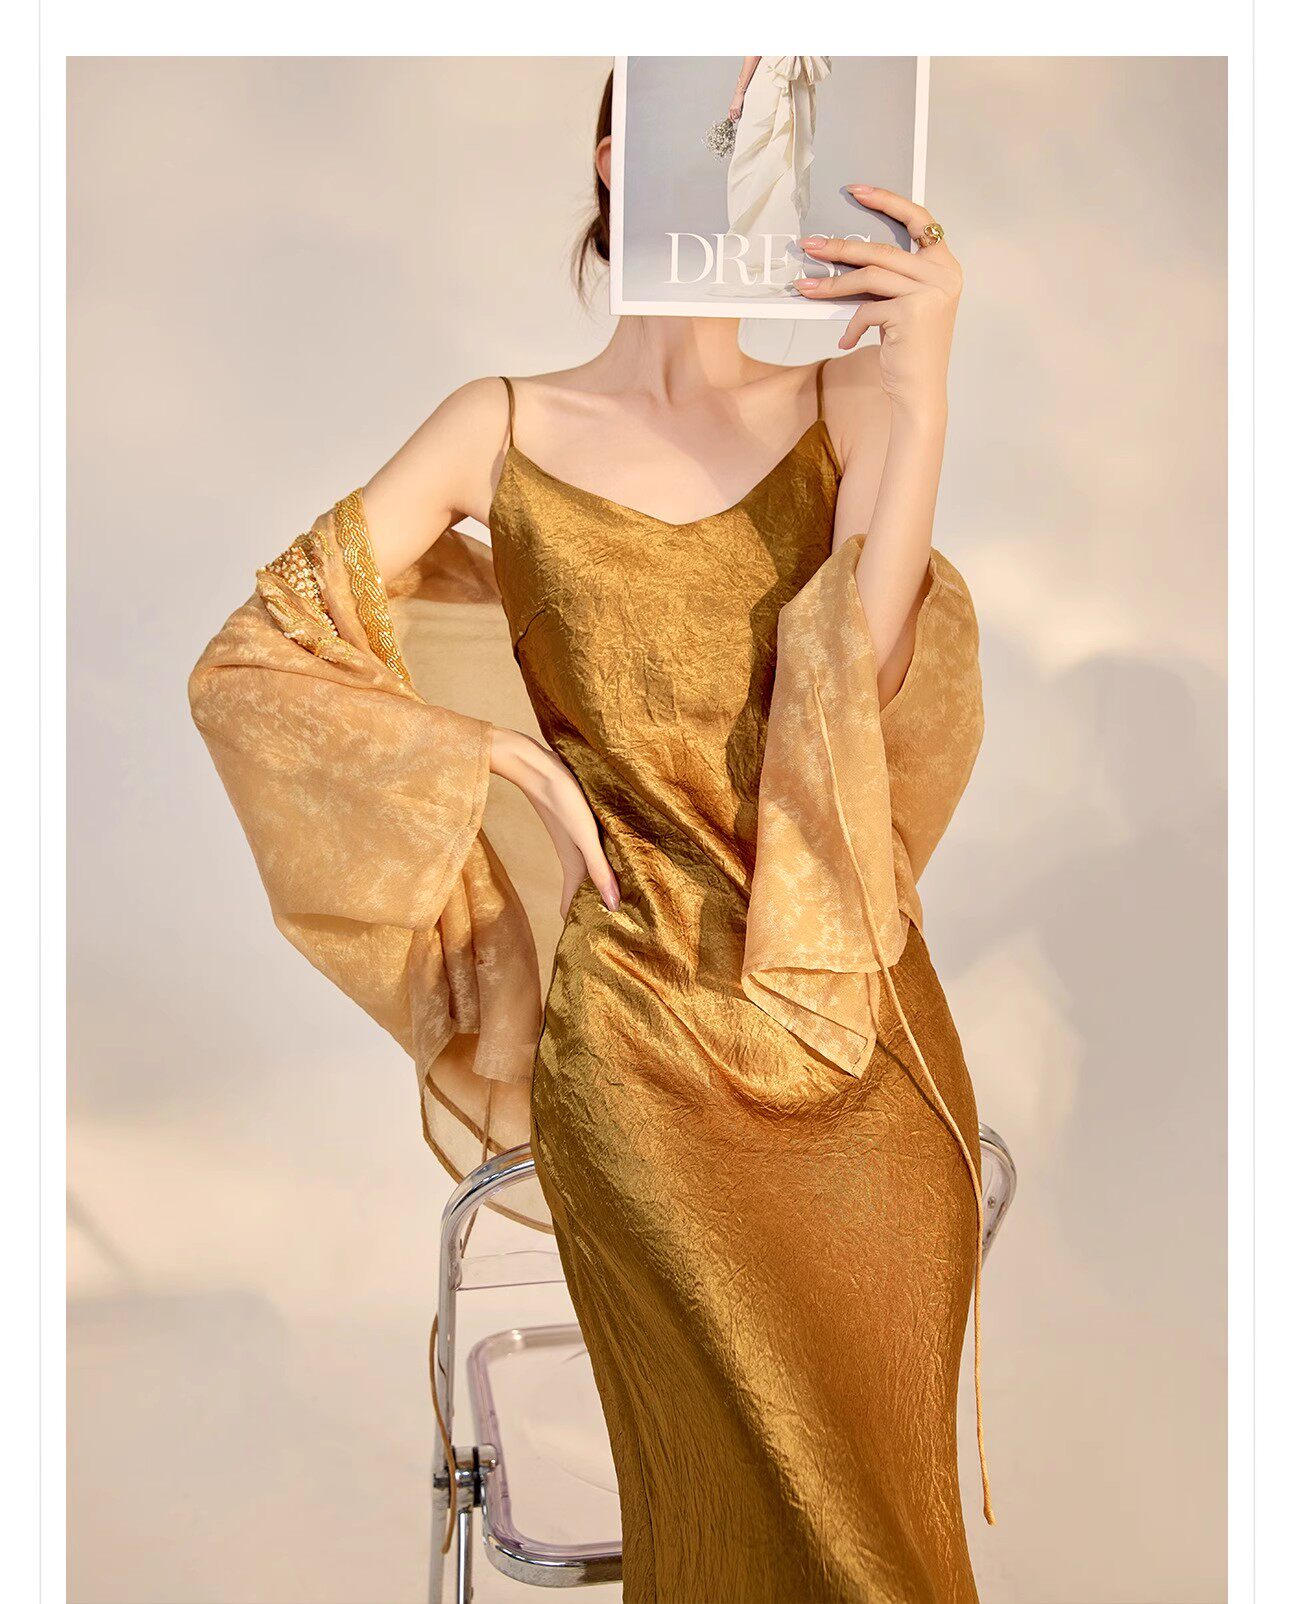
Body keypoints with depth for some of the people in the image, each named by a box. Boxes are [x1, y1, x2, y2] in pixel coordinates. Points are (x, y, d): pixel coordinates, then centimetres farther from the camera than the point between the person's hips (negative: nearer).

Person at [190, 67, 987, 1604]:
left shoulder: (848, 402, 2)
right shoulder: (503, 432, 0)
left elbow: (863, 687, -14)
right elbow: (245, 669, 0)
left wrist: (920, 390, -21)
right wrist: (515, 757, -7)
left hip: (867, 1024, 2)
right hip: (646, 1039, -2)